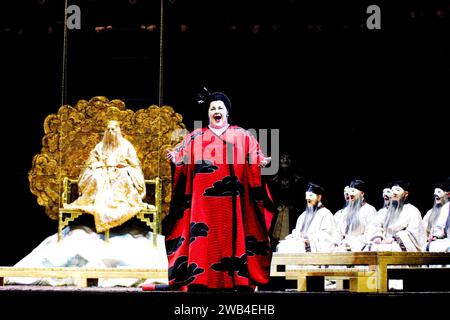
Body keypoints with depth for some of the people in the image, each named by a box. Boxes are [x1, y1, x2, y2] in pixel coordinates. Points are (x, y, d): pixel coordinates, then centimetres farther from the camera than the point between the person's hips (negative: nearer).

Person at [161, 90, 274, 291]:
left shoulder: (242, 136, 14)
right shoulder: (195, 137, 15)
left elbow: (254, 158, 3)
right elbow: (184, 161, 4)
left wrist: (262, 163, -18)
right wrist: (176, 159, -17)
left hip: (230, 200, 0)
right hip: (204, 200, 0)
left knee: (232, 235, -4)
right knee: (203, 237, -6)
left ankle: (236, 279, -3)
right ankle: (199, 280, -6)